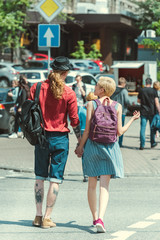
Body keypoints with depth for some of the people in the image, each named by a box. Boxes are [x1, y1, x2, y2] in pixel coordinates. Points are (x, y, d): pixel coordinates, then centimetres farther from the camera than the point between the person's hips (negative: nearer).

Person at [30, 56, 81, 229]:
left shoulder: (37, 88, -1)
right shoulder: (68, 93, -8)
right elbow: (74, 120, -5)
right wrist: (81, 142, 5)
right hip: (60, 138, -2)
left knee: (40, 177, 13)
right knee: (55, 179, 3)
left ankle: (38, 216, 13)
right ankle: (47, 218, 3)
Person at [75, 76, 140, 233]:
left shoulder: (91, 104, -5)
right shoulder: (117, 106, -1)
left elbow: (87, 129, -7)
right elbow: (119, 131, -1)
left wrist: (80, 146, 4)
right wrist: (132, 120, 14)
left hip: (92, 145, -1)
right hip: (110, 147, 1)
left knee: (92, 184, 12)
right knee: (104, 185, -1)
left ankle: (95, 218, 21)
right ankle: (100, 218, -18)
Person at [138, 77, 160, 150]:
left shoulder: (141, 90, 0)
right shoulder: (154, 91, -5)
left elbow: (138, 101, 11)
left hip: (143, 112, 1)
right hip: (152, 112, -1)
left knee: (142, 128, 0)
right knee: (152, 128, 14)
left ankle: (142, 145, -6)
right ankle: (152, 143, 23)